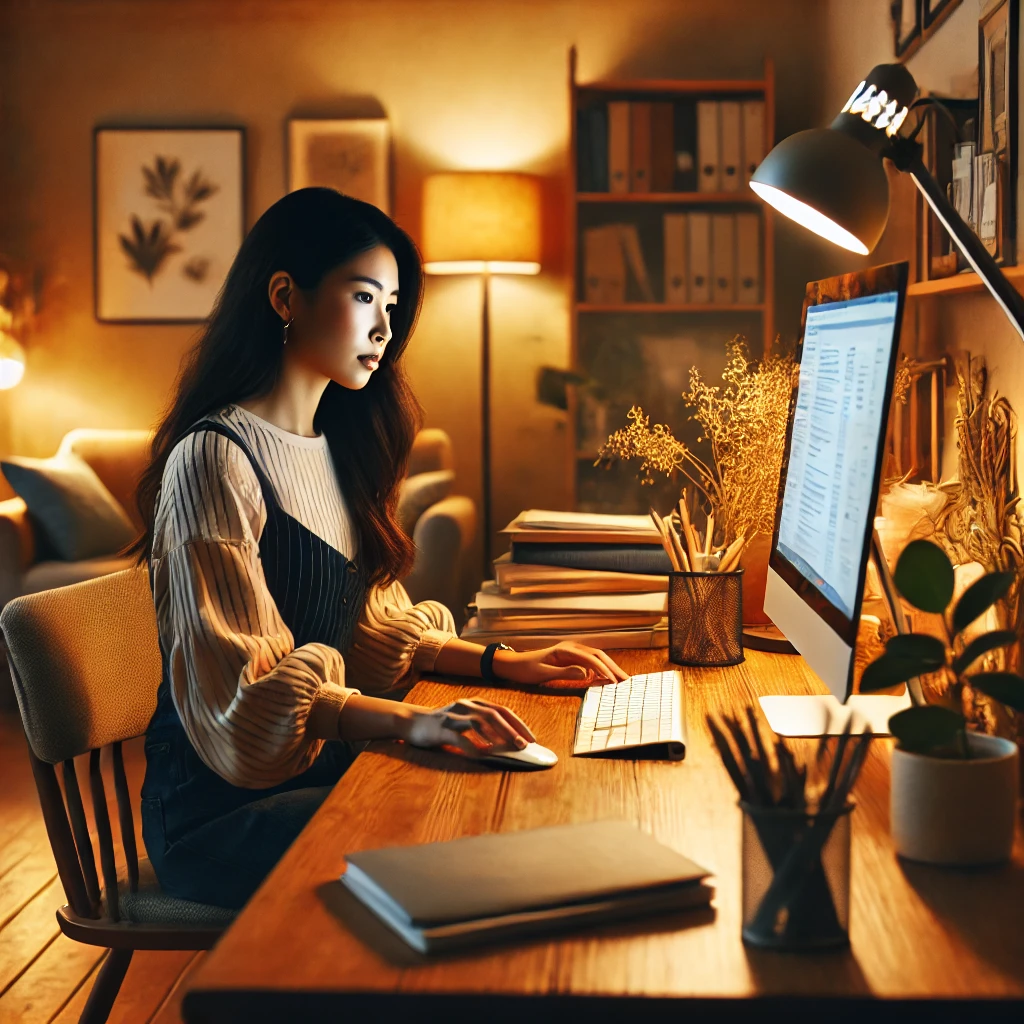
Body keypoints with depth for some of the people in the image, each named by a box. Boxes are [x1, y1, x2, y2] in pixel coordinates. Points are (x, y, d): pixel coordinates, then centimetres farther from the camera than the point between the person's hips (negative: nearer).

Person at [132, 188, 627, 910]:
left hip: (324, 765, 8)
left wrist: (506, 664, 2)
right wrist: (410, 722, -33)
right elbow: (242, 688, -21)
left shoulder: (337, 447, 14)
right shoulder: (214, 459, -15)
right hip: (224, 810, -8)